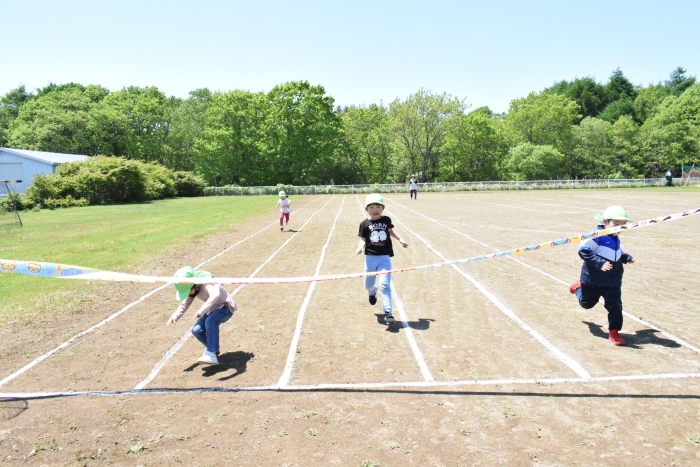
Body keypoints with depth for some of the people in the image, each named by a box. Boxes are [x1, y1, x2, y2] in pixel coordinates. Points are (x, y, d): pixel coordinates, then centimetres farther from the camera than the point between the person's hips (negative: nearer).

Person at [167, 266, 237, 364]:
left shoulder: (207, 283, -34)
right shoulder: (191, 289, -8)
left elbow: (215, 295, -54)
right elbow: (184, 304, 1)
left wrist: (202, 311, -64)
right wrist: (175, 316, -17)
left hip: (225, 307, -8)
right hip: (213, 309, 8)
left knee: (210, 321, -36)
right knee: (196, 330, -8)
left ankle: (211, 354, -32)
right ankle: (212, 348, 19)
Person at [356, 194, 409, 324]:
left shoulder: (386, 220, 2)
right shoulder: (365, 224, -4)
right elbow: (363, 239, -3)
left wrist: (400, 240, 11)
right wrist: (361, 246, -23)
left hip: (384, 257, 0)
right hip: (370, 257, 1)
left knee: (385, 284, -11)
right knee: (368, 284, 15)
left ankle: (387, 311, -5)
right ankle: (372, 292, 53)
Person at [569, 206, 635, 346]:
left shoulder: (616, 239, 5)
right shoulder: (597, 237, -23)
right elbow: (583, 250, -31)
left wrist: (626, 257, 9)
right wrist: (599, 263, -37)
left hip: (613, 282, 5)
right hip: (593, 280, -5)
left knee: (615, 305, -7)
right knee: (586, 303, 19)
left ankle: (614, 332, 7)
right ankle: (579, 286, 51)